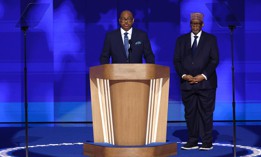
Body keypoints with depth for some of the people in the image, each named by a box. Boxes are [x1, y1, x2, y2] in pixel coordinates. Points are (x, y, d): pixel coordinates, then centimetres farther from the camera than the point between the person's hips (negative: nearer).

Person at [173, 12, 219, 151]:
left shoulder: (211, 39, 6)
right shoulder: (181, 40, 12)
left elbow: (214, 60, 0)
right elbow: (177, 61, 8)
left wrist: (203, 76, -11)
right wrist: (184, 75, -8)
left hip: (206, 82, -2)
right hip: (187, 83, 2)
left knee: (206, 113, -3)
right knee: (190, 113, 3)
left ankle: (207, 142, 2)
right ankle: (192, 142, 8)